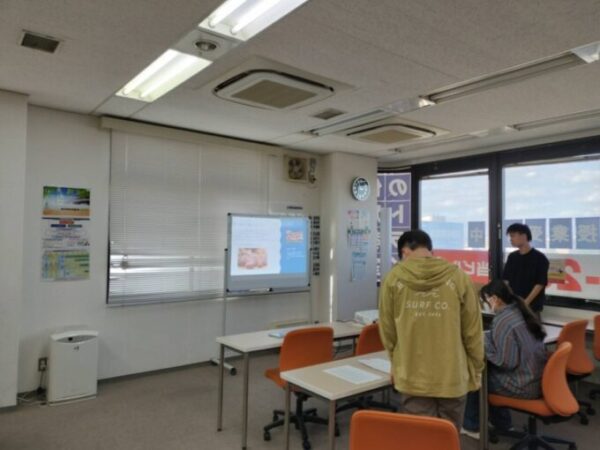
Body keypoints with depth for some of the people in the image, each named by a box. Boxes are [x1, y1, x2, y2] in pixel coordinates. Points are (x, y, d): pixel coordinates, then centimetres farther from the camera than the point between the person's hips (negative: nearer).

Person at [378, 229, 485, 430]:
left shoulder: (393, 278, -8)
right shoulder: (458, 277, -8)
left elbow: (387, 332, 1)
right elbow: (473, 332, -2)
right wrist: (476, 370, 13)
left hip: (412, 378, 0)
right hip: (452, 376, 0)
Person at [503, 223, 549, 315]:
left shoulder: (539, 258, -7)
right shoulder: (512, 257, 8)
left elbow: (540, 284, -11)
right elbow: (505, 279, 11)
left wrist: (526, 302, -17)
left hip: (532, 306, -5)